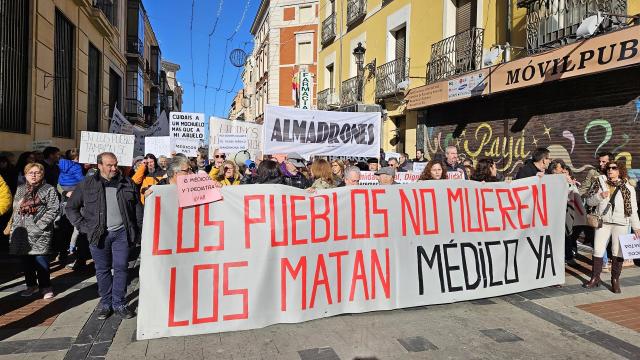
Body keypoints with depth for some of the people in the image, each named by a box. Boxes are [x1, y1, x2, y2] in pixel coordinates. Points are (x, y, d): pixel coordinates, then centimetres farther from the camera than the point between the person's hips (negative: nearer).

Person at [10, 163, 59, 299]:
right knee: (26, 261, 11)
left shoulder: (49, 190, 0)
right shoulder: (20, 189, 16)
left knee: (41, 261, -4)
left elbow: (53, 210, -8)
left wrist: (40, 225, -14)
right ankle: (31, 285, 26)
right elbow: (15, 209, 19)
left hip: (40, 233, -5)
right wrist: (15, 226, 9)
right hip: (22, 232, 5)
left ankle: (45, 287, 8)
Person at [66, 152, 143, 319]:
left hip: (121, 232, 1)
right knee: (102, 270, 9)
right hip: (99, 234, 0)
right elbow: (71, 207, 8)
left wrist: (138, 230, 4)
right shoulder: (87, 185, 1)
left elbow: (137, 207, 10)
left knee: (121, 268, 2)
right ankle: (105, 303, 22)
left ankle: (119, 304, 14)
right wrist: (83, 226, -1)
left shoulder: (127, 183, 5)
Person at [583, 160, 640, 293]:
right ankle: (595, 278, 14)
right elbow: (589, 201, 3)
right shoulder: (599, 183, 4)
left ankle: (615, 280, 15)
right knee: (597, 250, 2)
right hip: (603, 222, 1)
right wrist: (600, 196, -16)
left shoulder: (628, 188, 2)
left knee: (618, 252, 3)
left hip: (620, 224, -1)